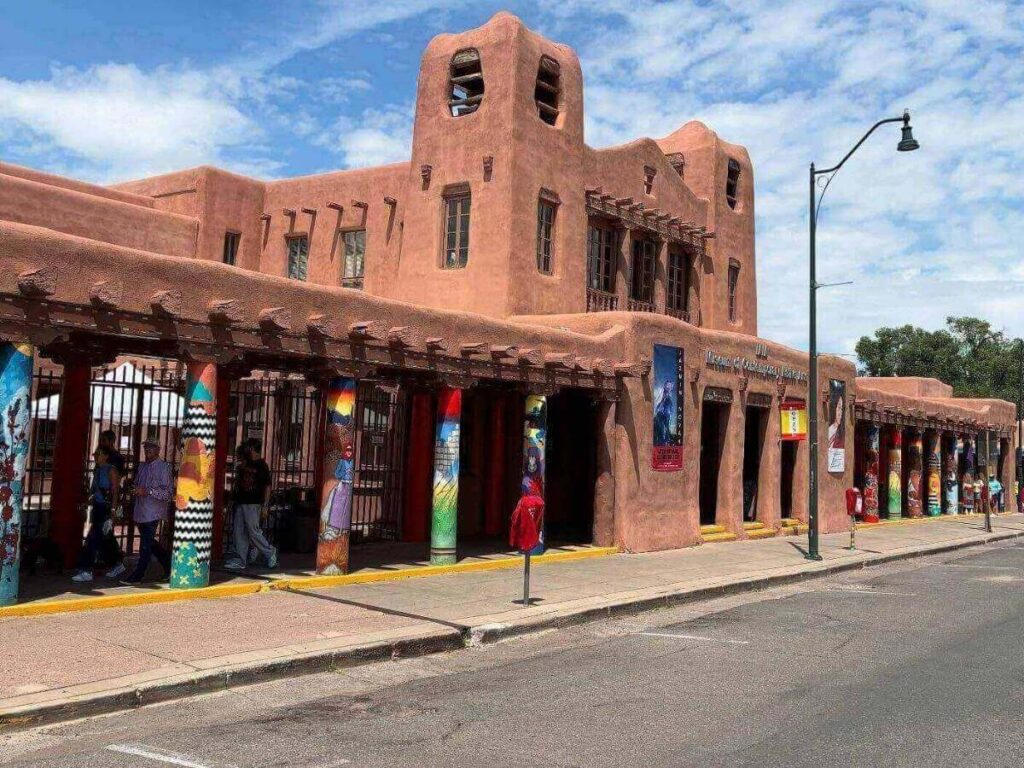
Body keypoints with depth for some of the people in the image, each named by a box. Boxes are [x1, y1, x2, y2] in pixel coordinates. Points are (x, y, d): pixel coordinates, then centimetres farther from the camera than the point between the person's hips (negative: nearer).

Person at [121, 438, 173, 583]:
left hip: (153, 513, -8)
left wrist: (148, 491, -24)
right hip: (140, 512, 8)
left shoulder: (164, 467, -10)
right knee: (150, 543, 16)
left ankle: (137, 576, 2)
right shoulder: (142, 466, 13)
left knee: (146, 545, -4)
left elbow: (168, 492, -16)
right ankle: (168, 563, 32)